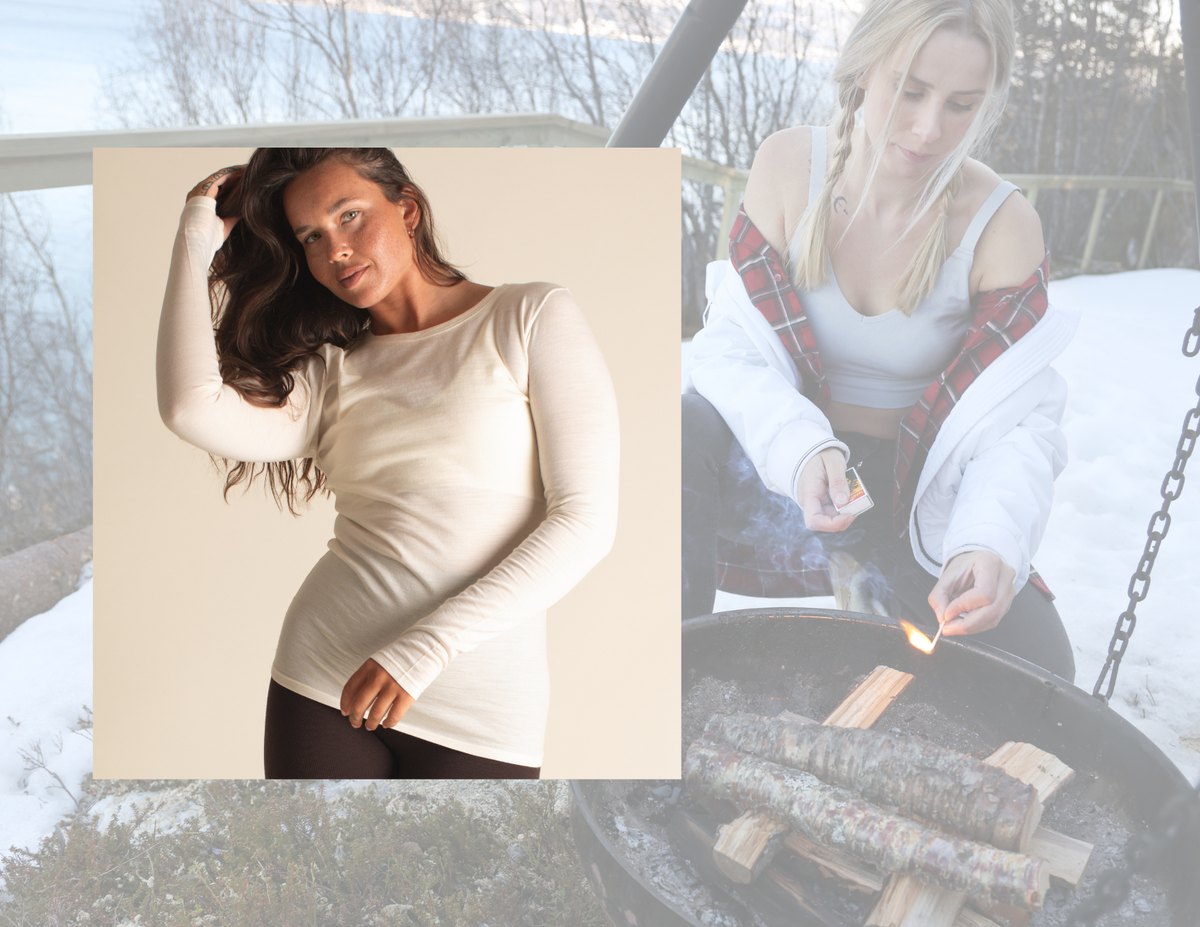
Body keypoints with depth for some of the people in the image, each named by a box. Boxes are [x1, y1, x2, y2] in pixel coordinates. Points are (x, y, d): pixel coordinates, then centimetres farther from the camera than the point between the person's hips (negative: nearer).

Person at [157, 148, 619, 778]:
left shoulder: (533, 318, 0)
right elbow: (193, 412, -8)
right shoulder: (334, 370, 10)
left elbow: (586, 519, -9)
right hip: (325, 682, 3)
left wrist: (427, 645, -16)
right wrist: (196, 241, 3)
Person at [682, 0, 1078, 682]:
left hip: (919, 504, 1)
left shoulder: (1003, 226, -12)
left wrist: (991, 543, -34)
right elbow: (735, 349, -11)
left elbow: (1018, 422, -14)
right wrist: (799, 449, -32)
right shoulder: (790, 165, -10)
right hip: (782, 473, 0)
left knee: (1035, 670, -20)